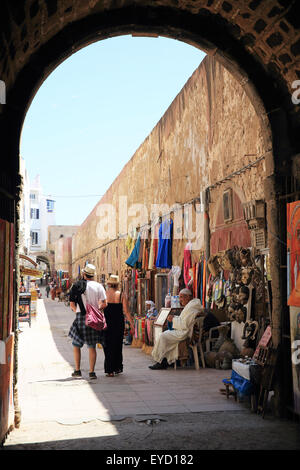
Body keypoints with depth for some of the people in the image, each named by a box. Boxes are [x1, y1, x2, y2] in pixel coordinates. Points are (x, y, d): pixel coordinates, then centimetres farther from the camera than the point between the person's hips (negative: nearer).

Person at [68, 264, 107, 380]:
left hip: (80, 318, -1)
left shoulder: (76, 286, -1)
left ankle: (77, 370, 14)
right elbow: (104, 304, -6)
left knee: (76, 345, 14)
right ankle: (91, 372, 4)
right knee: (92, 347, 7)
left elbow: (72, 305, -1)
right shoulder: (99, 286, -1)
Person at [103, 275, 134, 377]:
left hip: (107, 323, 0)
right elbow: (126, 312, -2)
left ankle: (109, 370, 0)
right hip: (119, 323, 1)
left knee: (108, 346, 4)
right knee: (118, 345, 14)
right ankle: (117, 367, 23)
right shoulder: (121, 295, -2)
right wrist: (131, 323, 7)